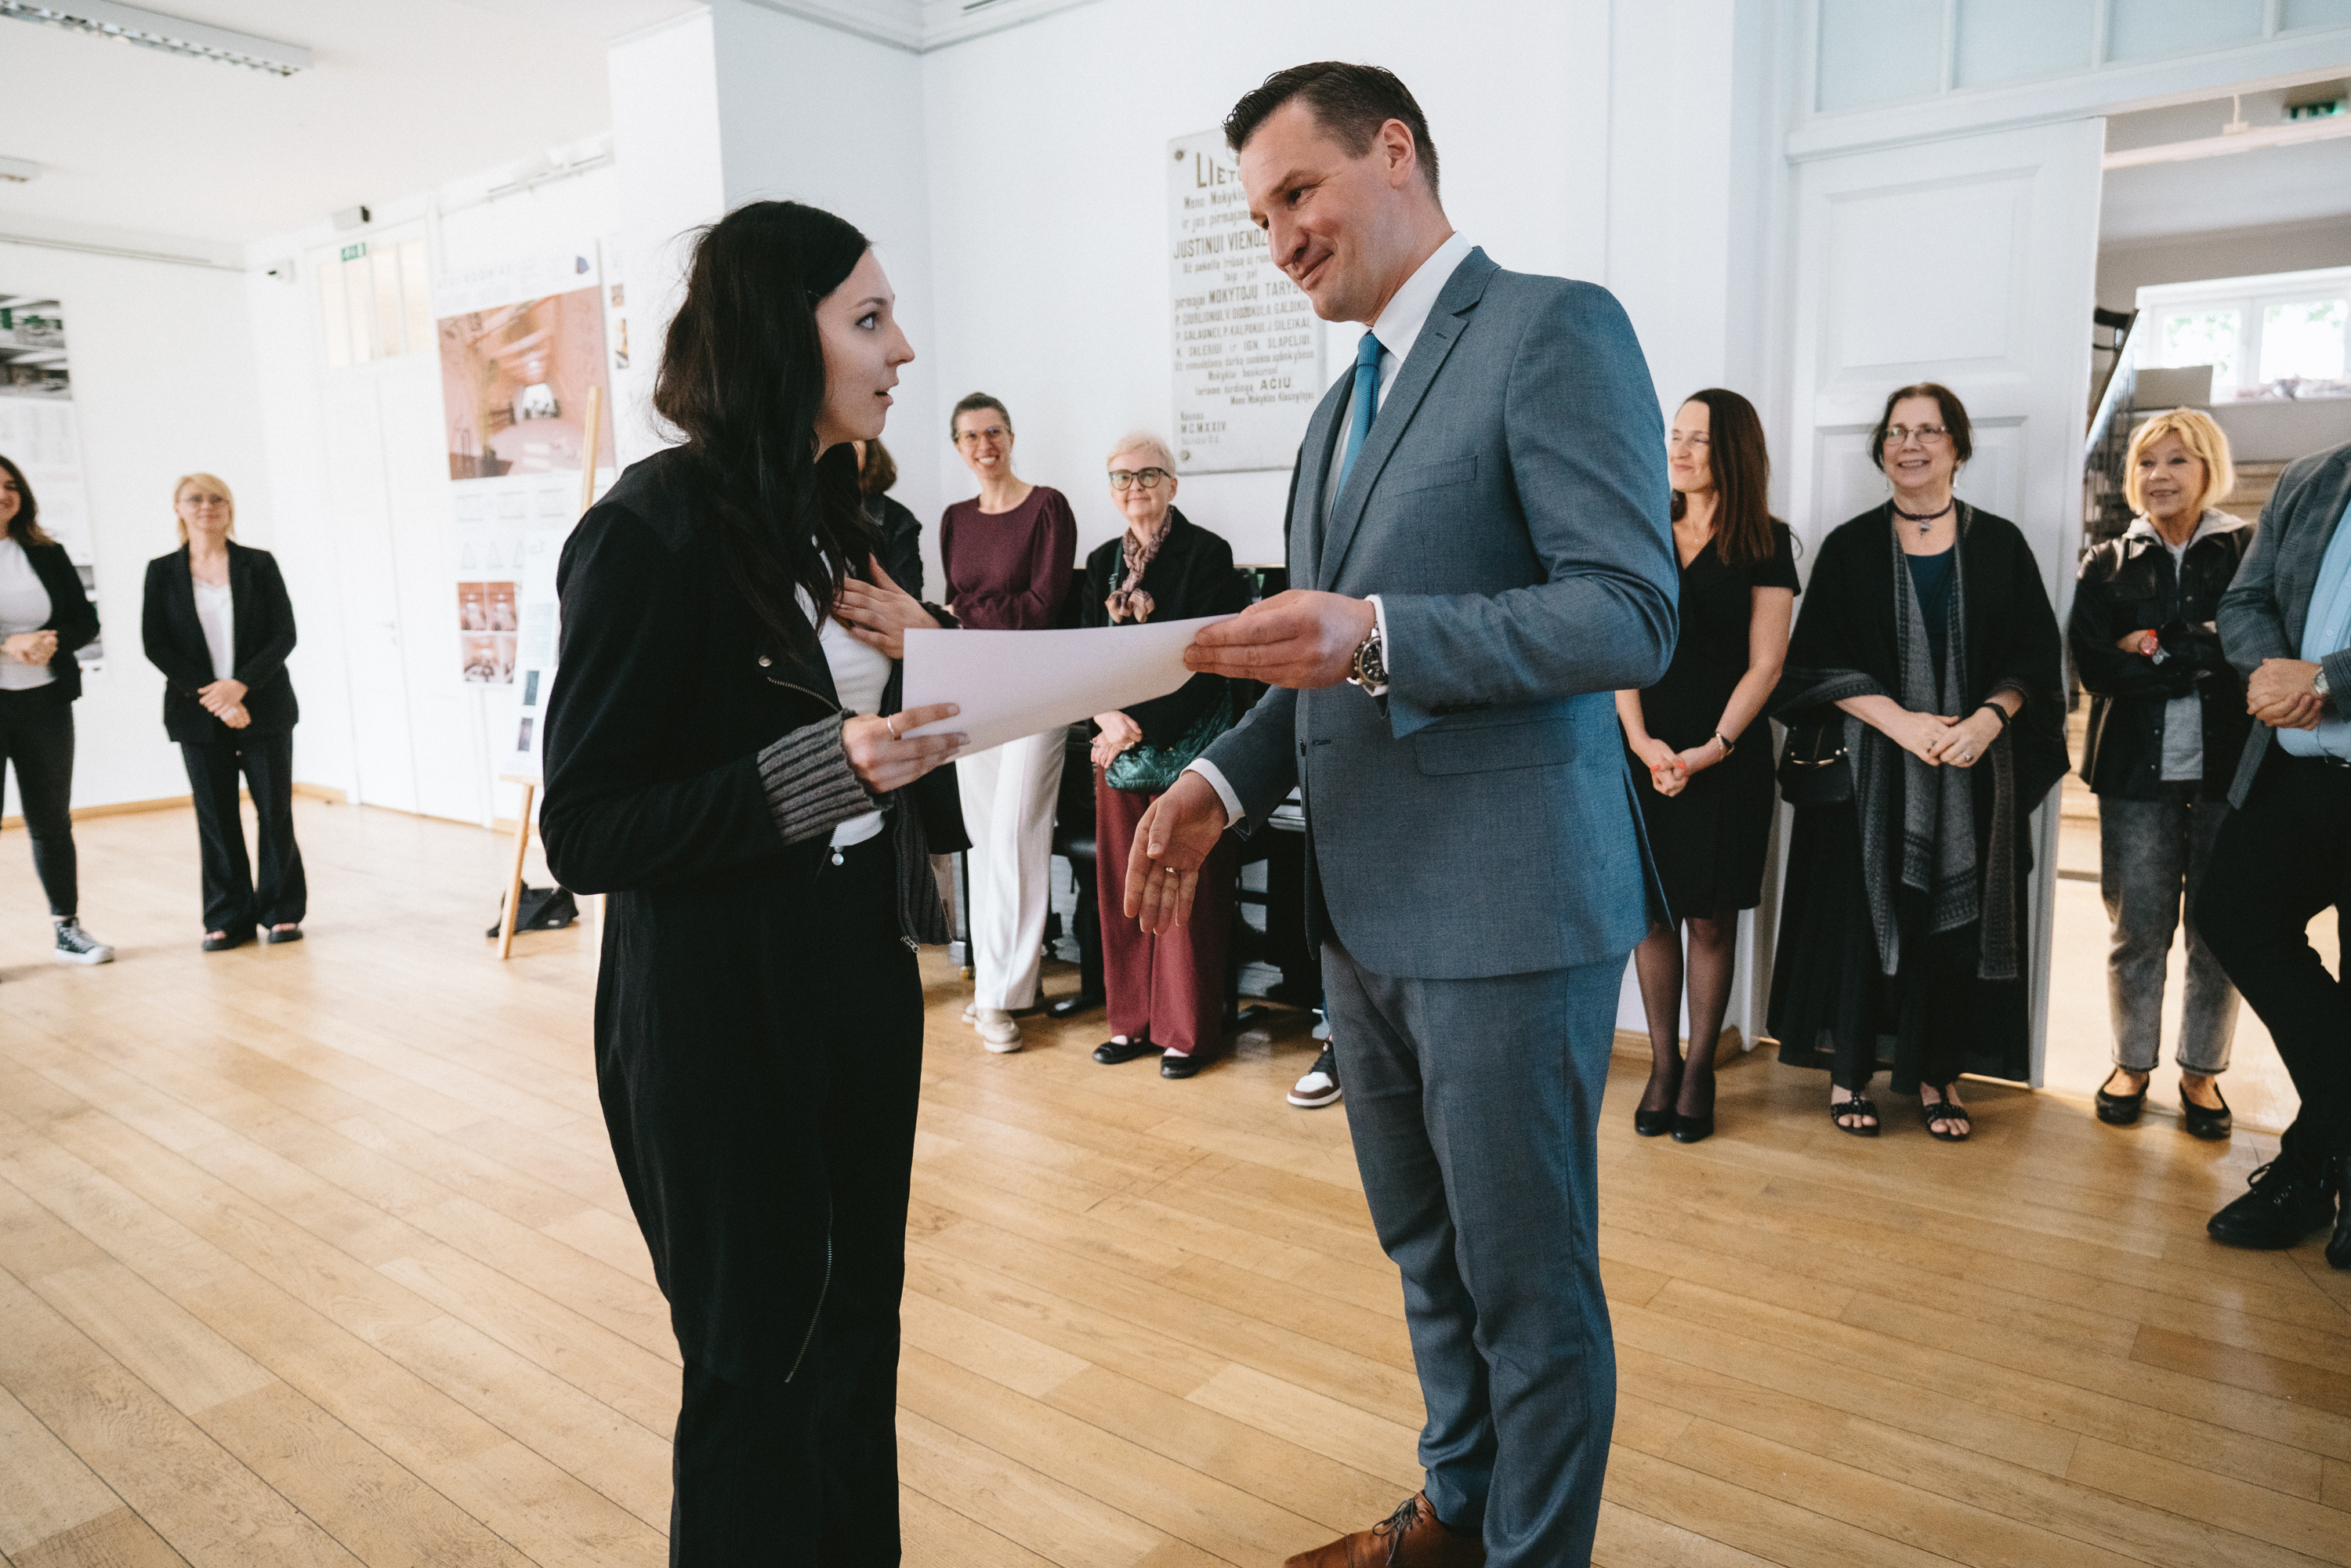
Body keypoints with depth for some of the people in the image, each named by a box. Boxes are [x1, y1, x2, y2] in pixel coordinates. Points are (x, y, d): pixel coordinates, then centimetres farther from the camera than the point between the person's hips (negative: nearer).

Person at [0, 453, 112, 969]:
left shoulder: (48, 555, 9)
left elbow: (86, 620, 8)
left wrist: (53, 641, -13)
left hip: (44, 703, 4)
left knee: (52, 820, 10)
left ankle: (67, 929, 19)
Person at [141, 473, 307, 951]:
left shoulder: (259, 565, 3)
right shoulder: (162, 572, 5)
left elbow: (284, 635, -2)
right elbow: (155, 645, 0)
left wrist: (240, 685, -15)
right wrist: (209, 696, -11)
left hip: (263, 708, -1)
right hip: (199, 713, 1)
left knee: (275, 812, 1)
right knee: (215, 817, 4)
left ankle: (281, 912, 13)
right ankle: (228, 918, 14)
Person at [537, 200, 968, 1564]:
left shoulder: (835, 521, 8)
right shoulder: (655, 530, -16)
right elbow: (584, 833, -16)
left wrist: (923, 655, -5)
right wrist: (820, 770, -26)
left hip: (861, 983, 7)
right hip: (723, 1015, -7)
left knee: (859, 1336, 17)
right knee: (762, 1372, 8)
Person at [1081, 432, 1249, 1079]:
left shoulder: (1207, 554, -4)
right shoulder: (1103, 563, 14)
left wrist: (1144, 726, -16)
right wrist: (1106, 713, -10)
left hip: (1185, 746, -5)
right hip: (1119, 746, 5)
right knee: (1121, 886, 8)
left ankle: (1186, 1029, 10)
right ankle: (1132, 1019, 20)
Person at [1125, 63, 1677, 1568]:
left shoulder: (1556, 330, -9)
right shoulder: (1352, 397, 18)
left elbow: (1633, 615, -18)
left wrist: (1378, 638, -30)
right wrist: (1225, 783, 5)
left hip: (1506, 906, -8)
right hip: (1366, 909, 9)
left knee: (1528, 1278, 9)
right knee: (1432, 1256, 23)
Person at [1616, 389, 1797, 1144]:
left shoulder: (1765, 544, 2)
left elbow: (1765, 663, -3)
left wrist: (1714, 747, -13)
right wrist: (1640, 739, -9)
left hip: (1727, 759, -2)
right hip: (1644, 753, 3)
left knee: (1711, 917, 3)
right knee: (1651, 910, 5)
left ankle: (1699, 1069, 15)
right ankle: (1662, 1066, 16)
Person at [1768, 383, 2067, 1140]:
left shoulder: (2000, 545, 8)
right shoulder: (1850, 547, 4)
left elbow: (2036, 657, 5)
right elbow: (1819, 662, -3)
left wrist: (1985, 721, -14)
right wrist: (1901, 722, -15)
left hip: (1975, 769, 1)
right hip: (1870, 767, -1)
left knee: (1957, 915, 3)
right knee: (1864, 908, 0)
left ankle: (1938, 1074, 14)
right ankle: (1850, 1070, 9)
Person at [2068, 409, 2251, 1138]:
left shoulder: (2249, 551, 5)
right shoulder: (2106, 566, 9)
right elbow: (2096, 668, -4)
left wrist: (2159, 647, -11)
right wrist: (2203, 660, -9)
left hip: (2230, 767, -1)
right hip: (2136, 769, 1)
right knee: (2138, 929, 4)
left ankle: (2201, 1071, 20)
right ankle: (2132, 1063, 19)